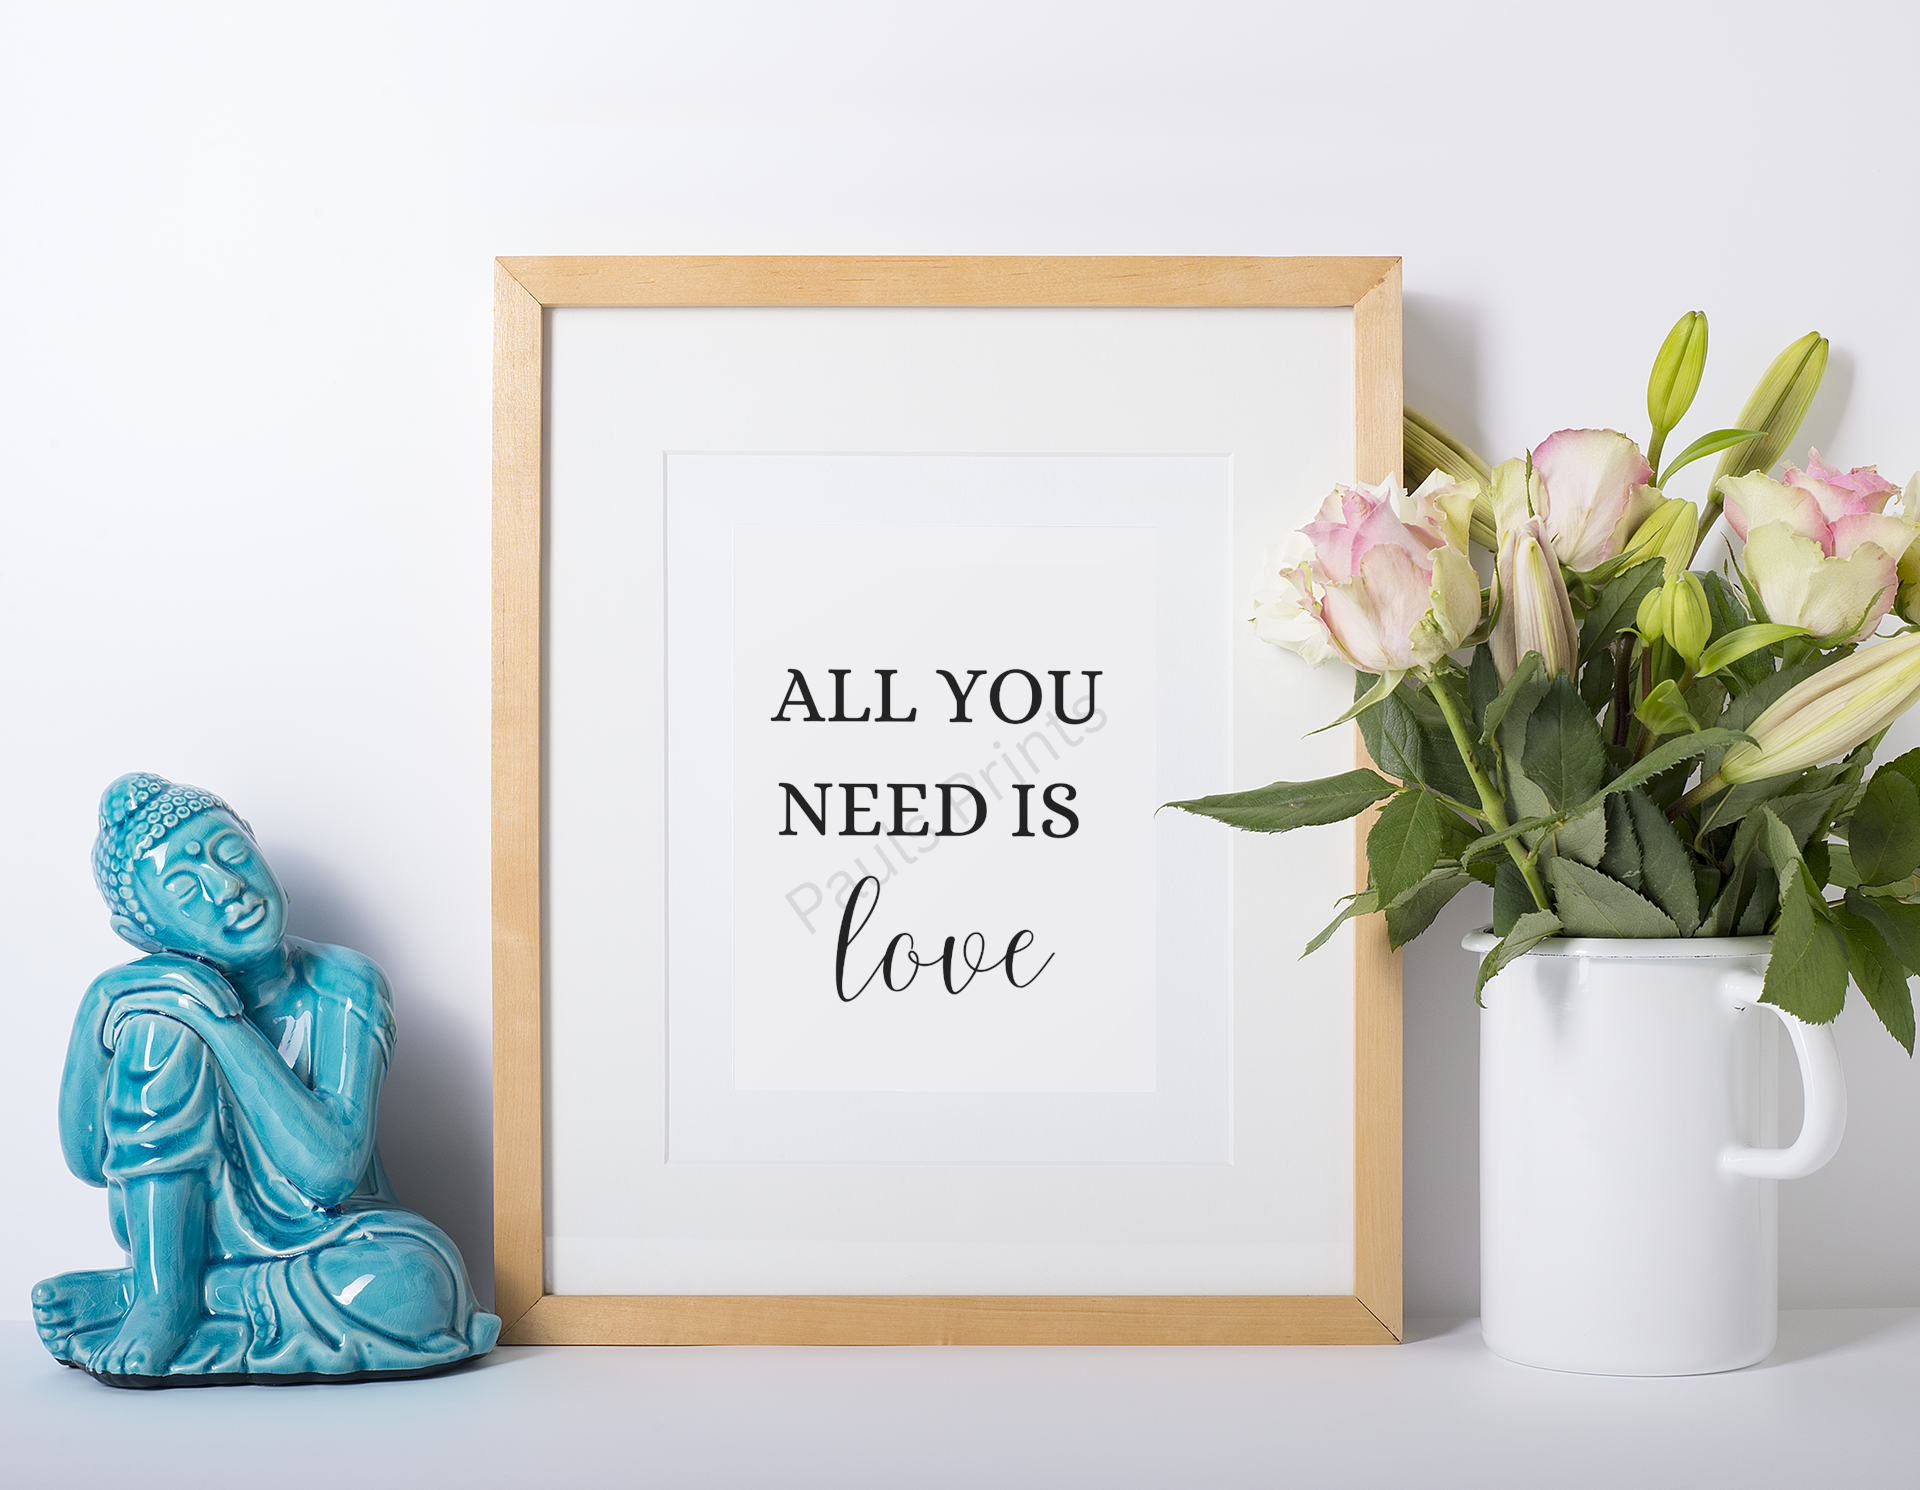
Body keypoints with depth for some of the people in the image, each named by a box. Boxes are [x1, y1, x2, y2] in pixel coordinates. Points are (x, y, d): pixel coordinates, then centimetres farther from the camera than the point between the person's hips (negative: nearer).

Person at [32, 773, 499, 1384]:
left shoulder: (344, 986, -14)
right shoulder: (130, 997, -9)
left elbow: (331, 1169, -25)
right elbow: (88, 1159, -9)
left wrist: (222, 1019, -27)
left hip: (320, 1238, 1)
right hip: (186, 1234, -1)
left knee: (418, 1284, -36)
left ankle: (130, 1296, -18)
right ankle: (163, 1296, -18)